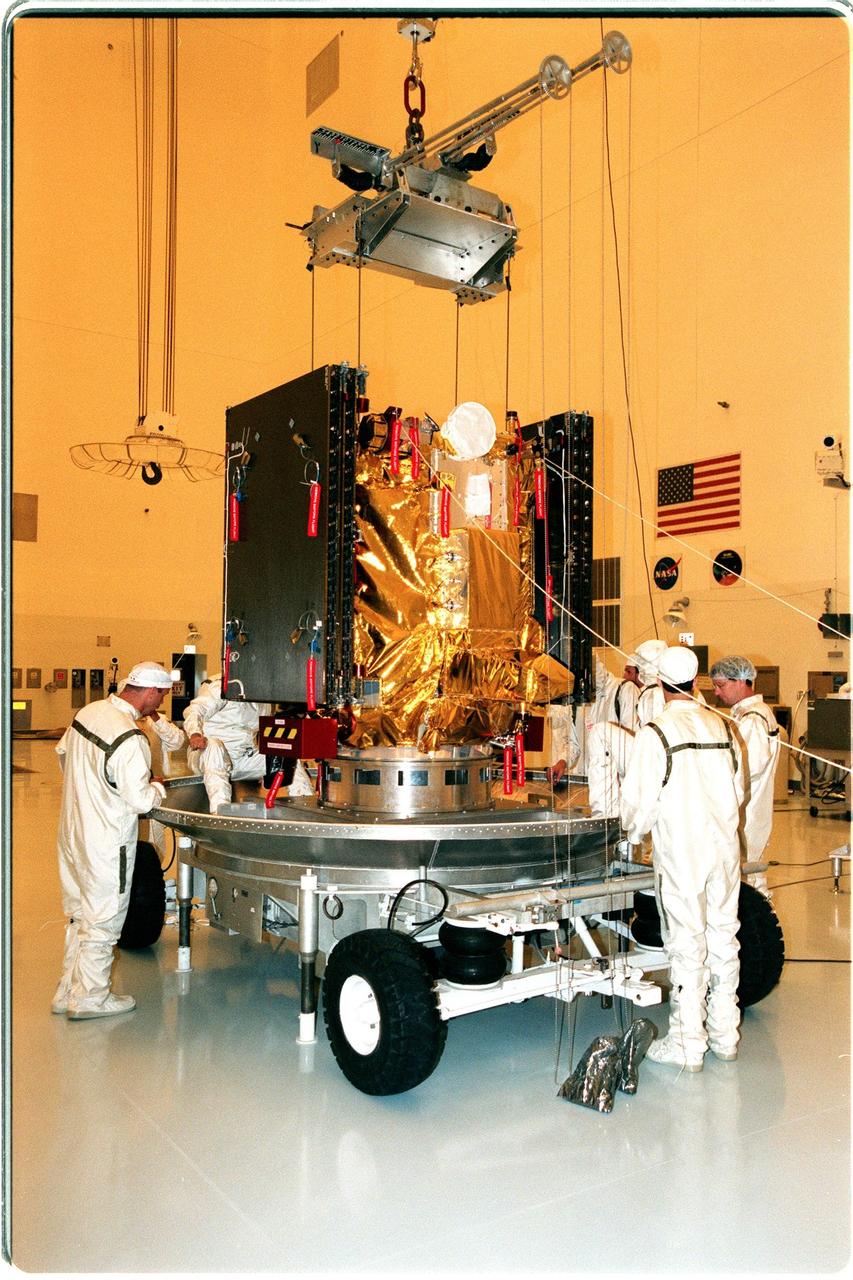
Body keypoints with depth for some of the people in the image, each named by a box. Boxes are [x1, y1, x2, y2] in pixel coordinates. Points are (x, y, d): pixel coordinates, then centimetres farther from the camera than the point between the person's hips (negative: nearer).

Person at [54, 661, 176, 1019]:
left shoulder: (87, 712, -1)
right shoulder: (130, 739, -27)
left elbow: (62, 752, 16)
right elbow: (140, 801, -23)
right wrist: (158, 787, -2)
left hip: (73, 833, 8)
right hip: (106, 845, -8)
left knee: (79, 915, 21)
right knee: (102, 921, 9)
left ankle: (67, 993, 33)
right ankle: (90, 998, 23)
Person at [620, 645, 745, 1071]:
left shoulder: (656, 732, -13)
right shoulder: (722, 727, 4)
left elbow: (639, 800, -11)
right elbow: (738, 790, 13)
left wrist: (633, 833, 8)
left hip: (681, 854, -5)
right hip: (725, 848, 5)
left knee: (687, 946, 2)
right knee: (723, 938, 14)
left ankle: (688, 1045, 12)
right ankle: (724, 1035, 27)